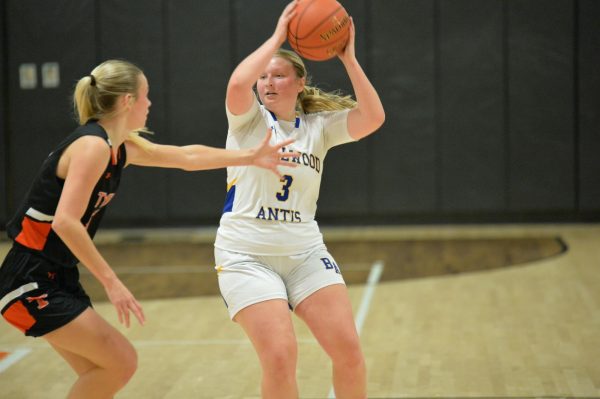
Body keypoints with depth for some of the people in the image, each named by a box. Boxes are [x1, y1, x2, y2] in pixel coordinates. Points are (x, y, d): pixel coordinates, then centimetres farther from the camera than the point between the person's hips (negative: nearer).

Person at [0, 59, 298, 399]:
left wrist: (249, 157, 21)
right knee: (121, 362, -8)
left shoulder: (120, 147, 11)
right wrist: (111, 281, -26)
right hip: (31, 281, -10)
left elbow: (186, 157, 21)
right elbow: (65, 222, -27)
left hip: (58, 278, 10)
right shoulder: (93, 145, -18)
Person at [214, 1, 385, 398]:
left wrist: (348, 58, -14)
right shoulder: (249, 120, -1)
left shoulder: (319, 126, 5)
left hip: (305, 252, 3)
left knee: (348, 348, -6)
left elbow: (373, 117, -12)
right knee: (280, 357, -16)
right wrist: (277, 37, -18)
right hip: (247, 256, -3)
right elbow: (237, 85, -24)